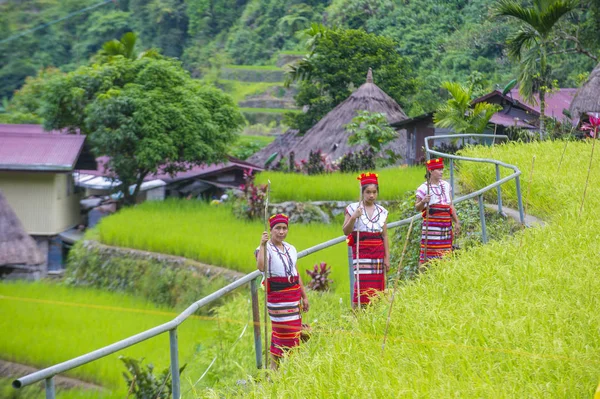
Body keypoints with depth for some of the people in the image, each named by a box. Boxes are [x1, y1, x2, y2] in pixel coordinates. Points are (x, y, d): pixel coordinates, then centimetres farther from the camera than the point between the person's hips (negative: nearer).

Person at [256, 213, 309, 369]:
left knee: (293, 332, 8)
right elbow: (261, 267, -27)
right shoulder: (265, 249, -6)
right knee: (284, 332, -10)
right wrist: (262, 245, -29)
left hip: (294, 294, 7)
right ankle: (275, 367, -2)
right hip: (277, 295, -7)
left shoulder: (291, 249, 15)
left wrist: (304, 296, 20)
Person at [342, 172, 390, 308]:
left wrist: (387, 257, 6)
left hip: (378, 253, 4)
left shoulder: (382, 211, 10)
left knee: (377, 284, 2)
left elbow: (385, 236, 10)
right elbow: (346, 231, -4)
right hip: (361, 251, -4)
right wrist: (353, 217, -20)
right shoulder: (353, 208, -1)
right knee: (362, 282, -13)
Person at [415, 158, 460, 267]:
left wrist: (456, 222, 16)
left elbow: (451, 205, 18)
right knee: (429, 251, -9)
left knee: (445, 253, 5)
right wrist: (423, 202, -21)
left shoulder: (446, 185, 13)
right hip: (431, 224, -5)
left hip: (446, 223, 5)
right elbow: (417, 208, 0)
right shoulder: (424, 188, -4)